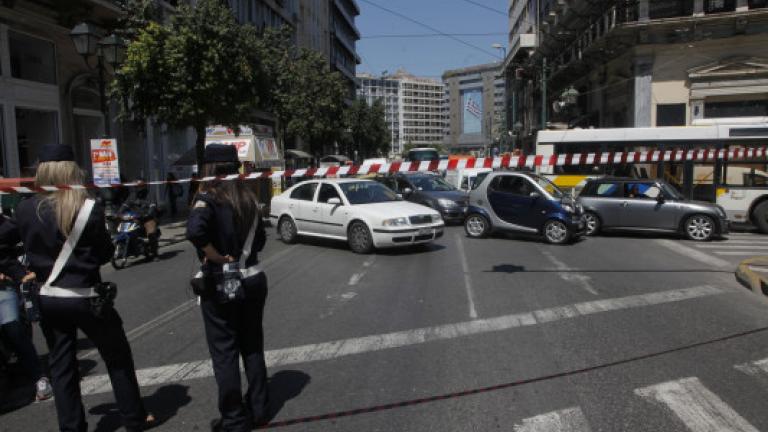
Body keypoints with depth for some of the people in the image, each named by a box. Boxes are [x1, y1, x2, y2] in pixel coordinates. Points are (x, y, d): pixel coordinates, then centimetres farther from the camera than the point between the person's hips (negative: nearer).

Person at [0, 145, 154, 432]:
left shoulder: (26, 208, -4)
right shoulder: (90, 209, -14)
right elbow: (105, 253, -4)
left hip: (46, 299, 4)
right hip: (84, 298, -4)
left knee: (61, 365, 16)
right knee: (118, 358, 12)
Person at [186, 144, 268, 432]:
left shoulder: (208, 198, -13)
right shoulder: (248, 197, 5)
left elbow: (195, 231, -31)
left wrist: (218, 257, -20)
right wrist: (242, 256, 8)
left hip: (220, 283, -5)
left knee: (225, 353, 7)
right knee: (252, 346, 17)